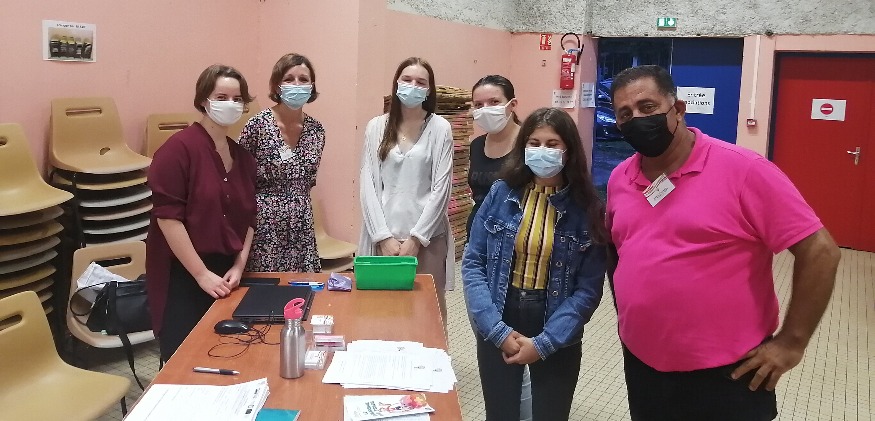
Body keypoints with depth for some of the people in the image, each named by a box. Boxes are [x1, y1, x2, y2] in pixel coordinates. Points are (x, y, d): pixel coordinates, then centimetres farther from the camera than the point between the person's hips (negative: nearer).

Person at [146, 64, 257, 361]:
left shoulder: (242, 155, 9)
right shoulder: (179, 148, -13)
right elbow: (168, 217, -17)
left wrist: (239, 265, 2)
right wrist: (202, 274, -17)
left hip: (226, 275, 6)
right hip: (182, 275, -6)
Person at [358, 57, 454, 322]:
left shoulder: (440, 128, -1)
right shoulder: (376, 126, 5)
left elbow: (441, 188, -5)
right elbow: (368, 185, 1)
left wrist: (415, 238, -9)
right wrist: (384, 237, -7)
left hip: (427, 237, -1)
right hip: (383, 236, 1)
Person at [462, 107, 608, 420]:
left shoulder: (587, 209, -7)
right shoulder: (501, 194, -4)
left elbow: (589, 288, -9)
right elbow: (473, 264, -5)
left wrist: (544, 343, -16)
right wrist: (498, 329, -14)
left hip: (557, 339, -1)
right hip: (498, 330, 1)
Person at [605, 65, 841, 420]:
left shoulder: (742, 170, -14)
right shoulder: (619, 179, 3)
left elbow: (819, 251, -13)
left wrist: (791, 342, -12)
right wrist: (625, 310, 11)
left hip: (724, 375, -5)